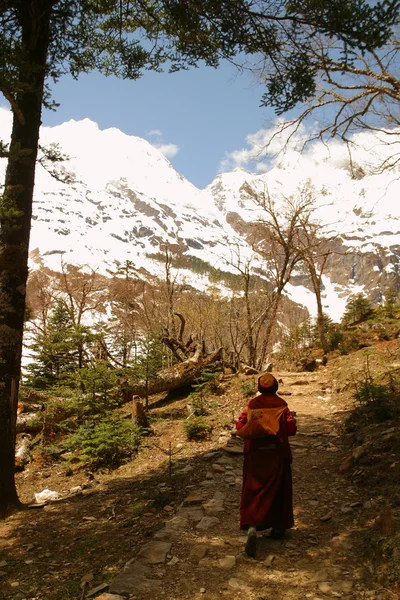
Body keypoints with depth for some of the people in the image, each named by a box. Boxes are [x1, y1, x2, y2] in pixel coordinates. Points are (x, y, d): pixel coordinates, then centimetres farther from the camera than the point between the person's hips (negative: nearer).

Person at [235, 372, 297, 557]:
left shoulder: (251, 405, -3)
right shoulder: (281, 405, -7)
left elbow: (239, 427, -4)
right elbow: (291, 429, -8)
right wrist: (291, 418, 13)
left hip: (255, 453, 1)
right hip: (277, 453, -1)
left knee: (254, 490, 5)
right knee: (278, 488, 16)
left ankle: (252, 527, -13)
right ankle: (278, 527, 28)